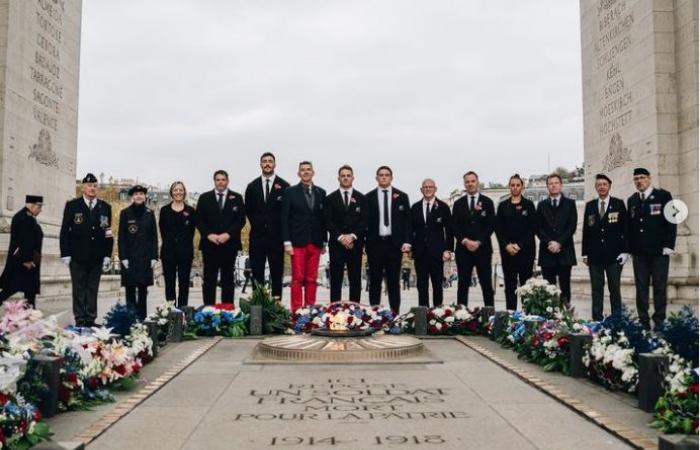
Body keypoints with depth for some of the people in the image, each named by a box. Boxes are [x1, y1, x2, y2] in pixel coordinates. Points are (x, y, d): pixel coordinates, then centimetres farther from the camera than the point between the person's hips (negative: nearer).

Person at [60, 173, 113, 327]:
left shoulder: (105, 207, 7)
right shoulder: (72, 206, 2)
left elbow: (108, 233, 7)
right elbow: (64, 231, 1)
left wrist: (107, 255, 2)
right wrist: (65, 254, -6)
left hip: (97, 257, 2)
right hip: (77, 256, -2)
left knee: (93, 289, 6)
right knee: (79, 289, 3)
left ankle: (91, 319, 12)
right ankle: (80, 320, 8)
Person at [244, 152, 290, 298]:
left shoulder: (284, 186, 0)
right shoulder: (252, 186, 10)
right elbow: (248, 210, 16)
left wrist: (281, 229, 0)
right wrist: (257, 224, 8)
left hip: (276, 236, -2)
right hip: (257, 235, 3)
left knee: (277, 272, 2)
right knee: (257, 272, 4)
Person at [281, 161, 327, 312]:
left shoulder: (321, 192, 11)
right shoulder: (290, 192, 2)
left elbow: (323, 218, 12)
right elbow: (285, 219, -1)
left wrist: (324, 241, 10)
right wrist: (287, 242, -8)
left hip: (315, 243, 3)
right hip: (298, 242, -3)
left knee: (312, 279, 5)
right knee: (298, 278, -3)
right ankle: (296, 310, 2)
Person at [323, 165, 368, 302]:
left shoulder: (361, 198, 9)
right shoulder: (330, 199, 8)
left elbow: (364, 221, 2)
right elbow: (328, 222, 0)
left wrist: (352, 236, -11)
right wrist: (340, 237, -11)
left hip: (355, 244, 1)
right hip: (336, 244, 0)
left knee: (355, 279, 1)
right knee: (336, 279, 0)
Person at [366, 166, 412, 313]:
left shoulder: (401, 196, 7)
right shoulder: (369, 197, 6)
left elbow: (407, 221, 4)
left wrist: (407, 242, -5)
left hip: (394, 244, 0)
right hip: (375, 243, 0)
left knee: (394, 280, 5)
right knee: (375, 280, 5)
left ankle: (395, 312, 9)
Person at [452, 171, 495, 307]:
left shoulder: (487, 202, 5)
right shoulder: (458, 204, 10)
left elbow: (491, 225, -1)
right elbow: (455, 227, 5)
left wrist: (478, 242, -11)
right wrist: (465, 241, -10)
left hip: (483, 249, -1)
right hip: (463, 249, 1)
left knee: (486, 285, 1)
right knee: (463, 284, 3)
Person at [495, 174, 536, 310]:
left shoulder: (529, 205, 5)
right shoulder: (503, 206, 10)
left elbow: (533, 228, -1)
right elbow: (498, 229, 6)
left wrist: (519, 245, -10)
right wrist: (507, 245, -8)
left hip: (525, 249, -2)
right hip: (507, 250, 2)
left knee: (526, 283, -2)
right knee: (509, 284, 2)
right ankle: (510, 313, 6)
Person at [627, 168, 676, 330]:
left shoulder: (663, 196, 1)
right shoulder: (631, 200, 12)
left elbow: (671, 221, -4)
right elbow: (629, 225, 11)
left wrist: (668, 245, -10)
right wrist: (628, 248, 5)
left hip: (659, 250, -3)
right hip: (639, 251, 4)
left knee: (659, 287, 0)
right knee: (641, 287, 3)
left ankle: (659, 322, 5)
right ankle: (643, 321, 7)